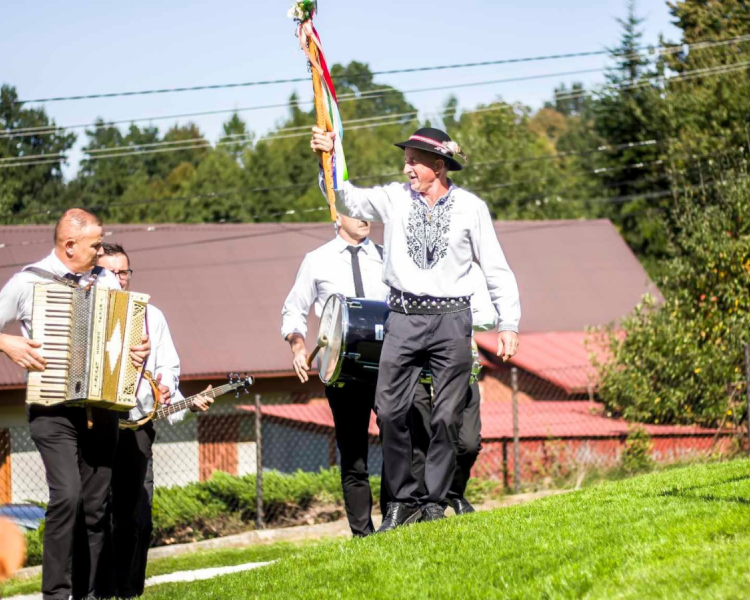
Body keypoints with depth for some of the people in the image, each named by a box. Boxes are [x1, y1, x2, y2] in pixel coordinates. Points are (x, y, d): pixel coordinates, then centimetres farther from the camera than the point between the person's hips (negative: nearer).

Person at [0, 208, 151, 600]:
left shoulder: (106, 281, 10)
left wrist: (142, 348, -1)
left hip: (100, 408, 5)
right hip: (51, 408, -5)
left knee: (96, 503, 5)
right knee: (67, 494, -19)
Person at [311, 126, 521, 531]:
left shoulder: (471, 208, 3)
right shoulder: (394, 199, 8)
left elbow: (496, 268, 6)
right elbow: (347, 199, 2)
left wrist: (508, 324, 2)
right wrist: (327, 161, -15)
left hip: (450, 319, -2)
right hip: (403, 318, 2)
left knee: (446, 417, -2)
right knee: (389, 411, -5)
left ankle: (434, 502, 7)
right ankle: (404, 499, 6)